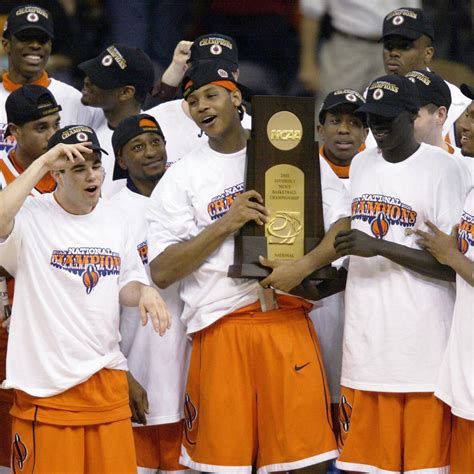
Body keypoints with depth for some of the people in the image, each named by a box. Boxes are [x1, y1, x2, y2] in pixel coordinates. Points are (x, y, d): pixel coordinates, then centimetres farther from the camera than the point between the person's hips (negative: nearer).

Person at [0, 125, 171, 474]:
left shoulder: (113, 222, 12)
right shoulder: (32, 217, -8)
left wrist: (143, 291, -4)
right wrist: (42, 163, -25)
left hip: (107, 378, 6)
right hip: (46, 385, -6)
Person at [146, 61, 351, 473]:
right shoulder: (180, 179, 9)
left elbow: (344, 223, 3)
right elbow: (161, 272, 0)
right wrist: (226, 224, -10)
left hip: (288, 320, 0)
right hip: (221, 327, 0)